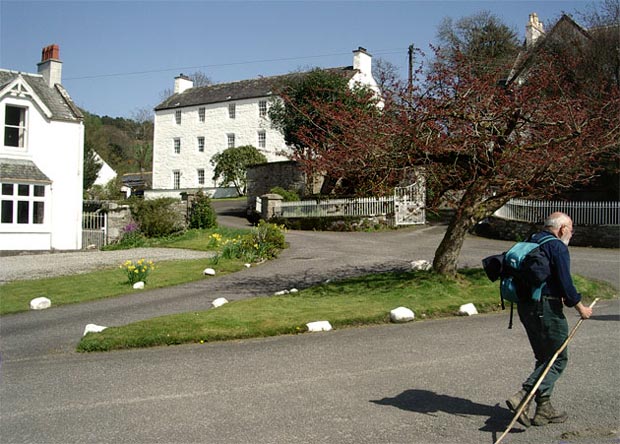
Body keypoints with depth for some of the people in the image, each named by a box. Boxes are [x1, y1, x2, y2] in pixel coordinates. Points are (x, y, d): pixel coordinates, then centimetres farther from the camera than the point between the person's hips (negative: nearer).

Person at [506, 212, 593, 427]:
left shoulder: (530, 243, 14)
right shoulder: (558, 247, -12)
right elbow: (565, 282, -16)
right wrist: (581, 308, -1)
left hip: (524, 306, 9)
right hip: (546, 309, -9)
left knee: (544, 358, 17)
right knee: (557, 359, 2)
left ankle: (544, 410, 20)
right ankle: (522, 398, -9)